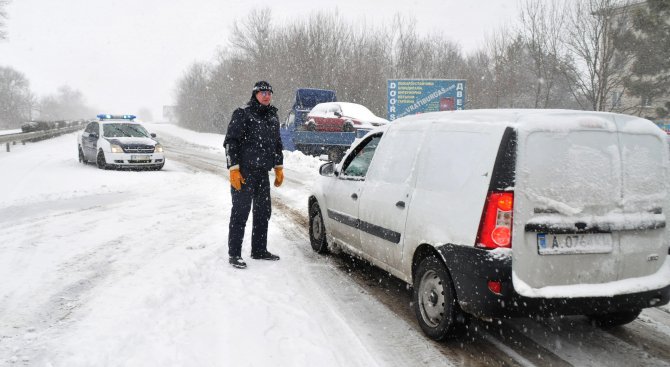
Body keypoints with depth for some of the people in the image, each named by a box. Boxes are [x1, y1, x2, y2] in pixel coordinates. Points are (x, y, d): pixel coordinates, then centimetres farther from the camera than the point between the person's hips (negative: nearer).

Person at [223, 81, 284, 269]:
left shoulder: (273, 117, 14)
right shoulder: (242, 115, -8)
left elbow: (277, 144, 24)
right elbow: (230, 142, -12)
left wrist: (279, 168, 19)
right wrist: (234, 169, -18)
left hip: (263, 173, 7)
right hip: (244, 173, -7)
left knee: (263, 212, 14)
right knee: (240, 213, -5)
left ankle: (259, 250, 26)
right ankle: (234, 254, 2)